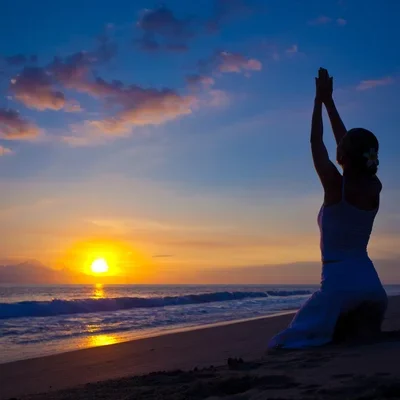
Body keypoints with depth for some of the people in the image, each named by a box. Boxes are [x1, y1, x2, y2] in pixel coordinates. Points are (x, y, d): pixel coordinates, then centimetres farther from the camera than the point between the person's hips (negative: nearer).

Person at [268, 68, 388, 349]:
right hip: (370, 281, 6)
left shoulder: (335, 185, -12)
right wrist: (329, 101, 21)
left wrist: (319, 99, 9)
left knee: (291, 342, 0)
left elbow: (316, 142, 0)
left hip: (340, 282, -6)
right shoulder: (375, 187, 3)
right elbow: (348, 142, 14)